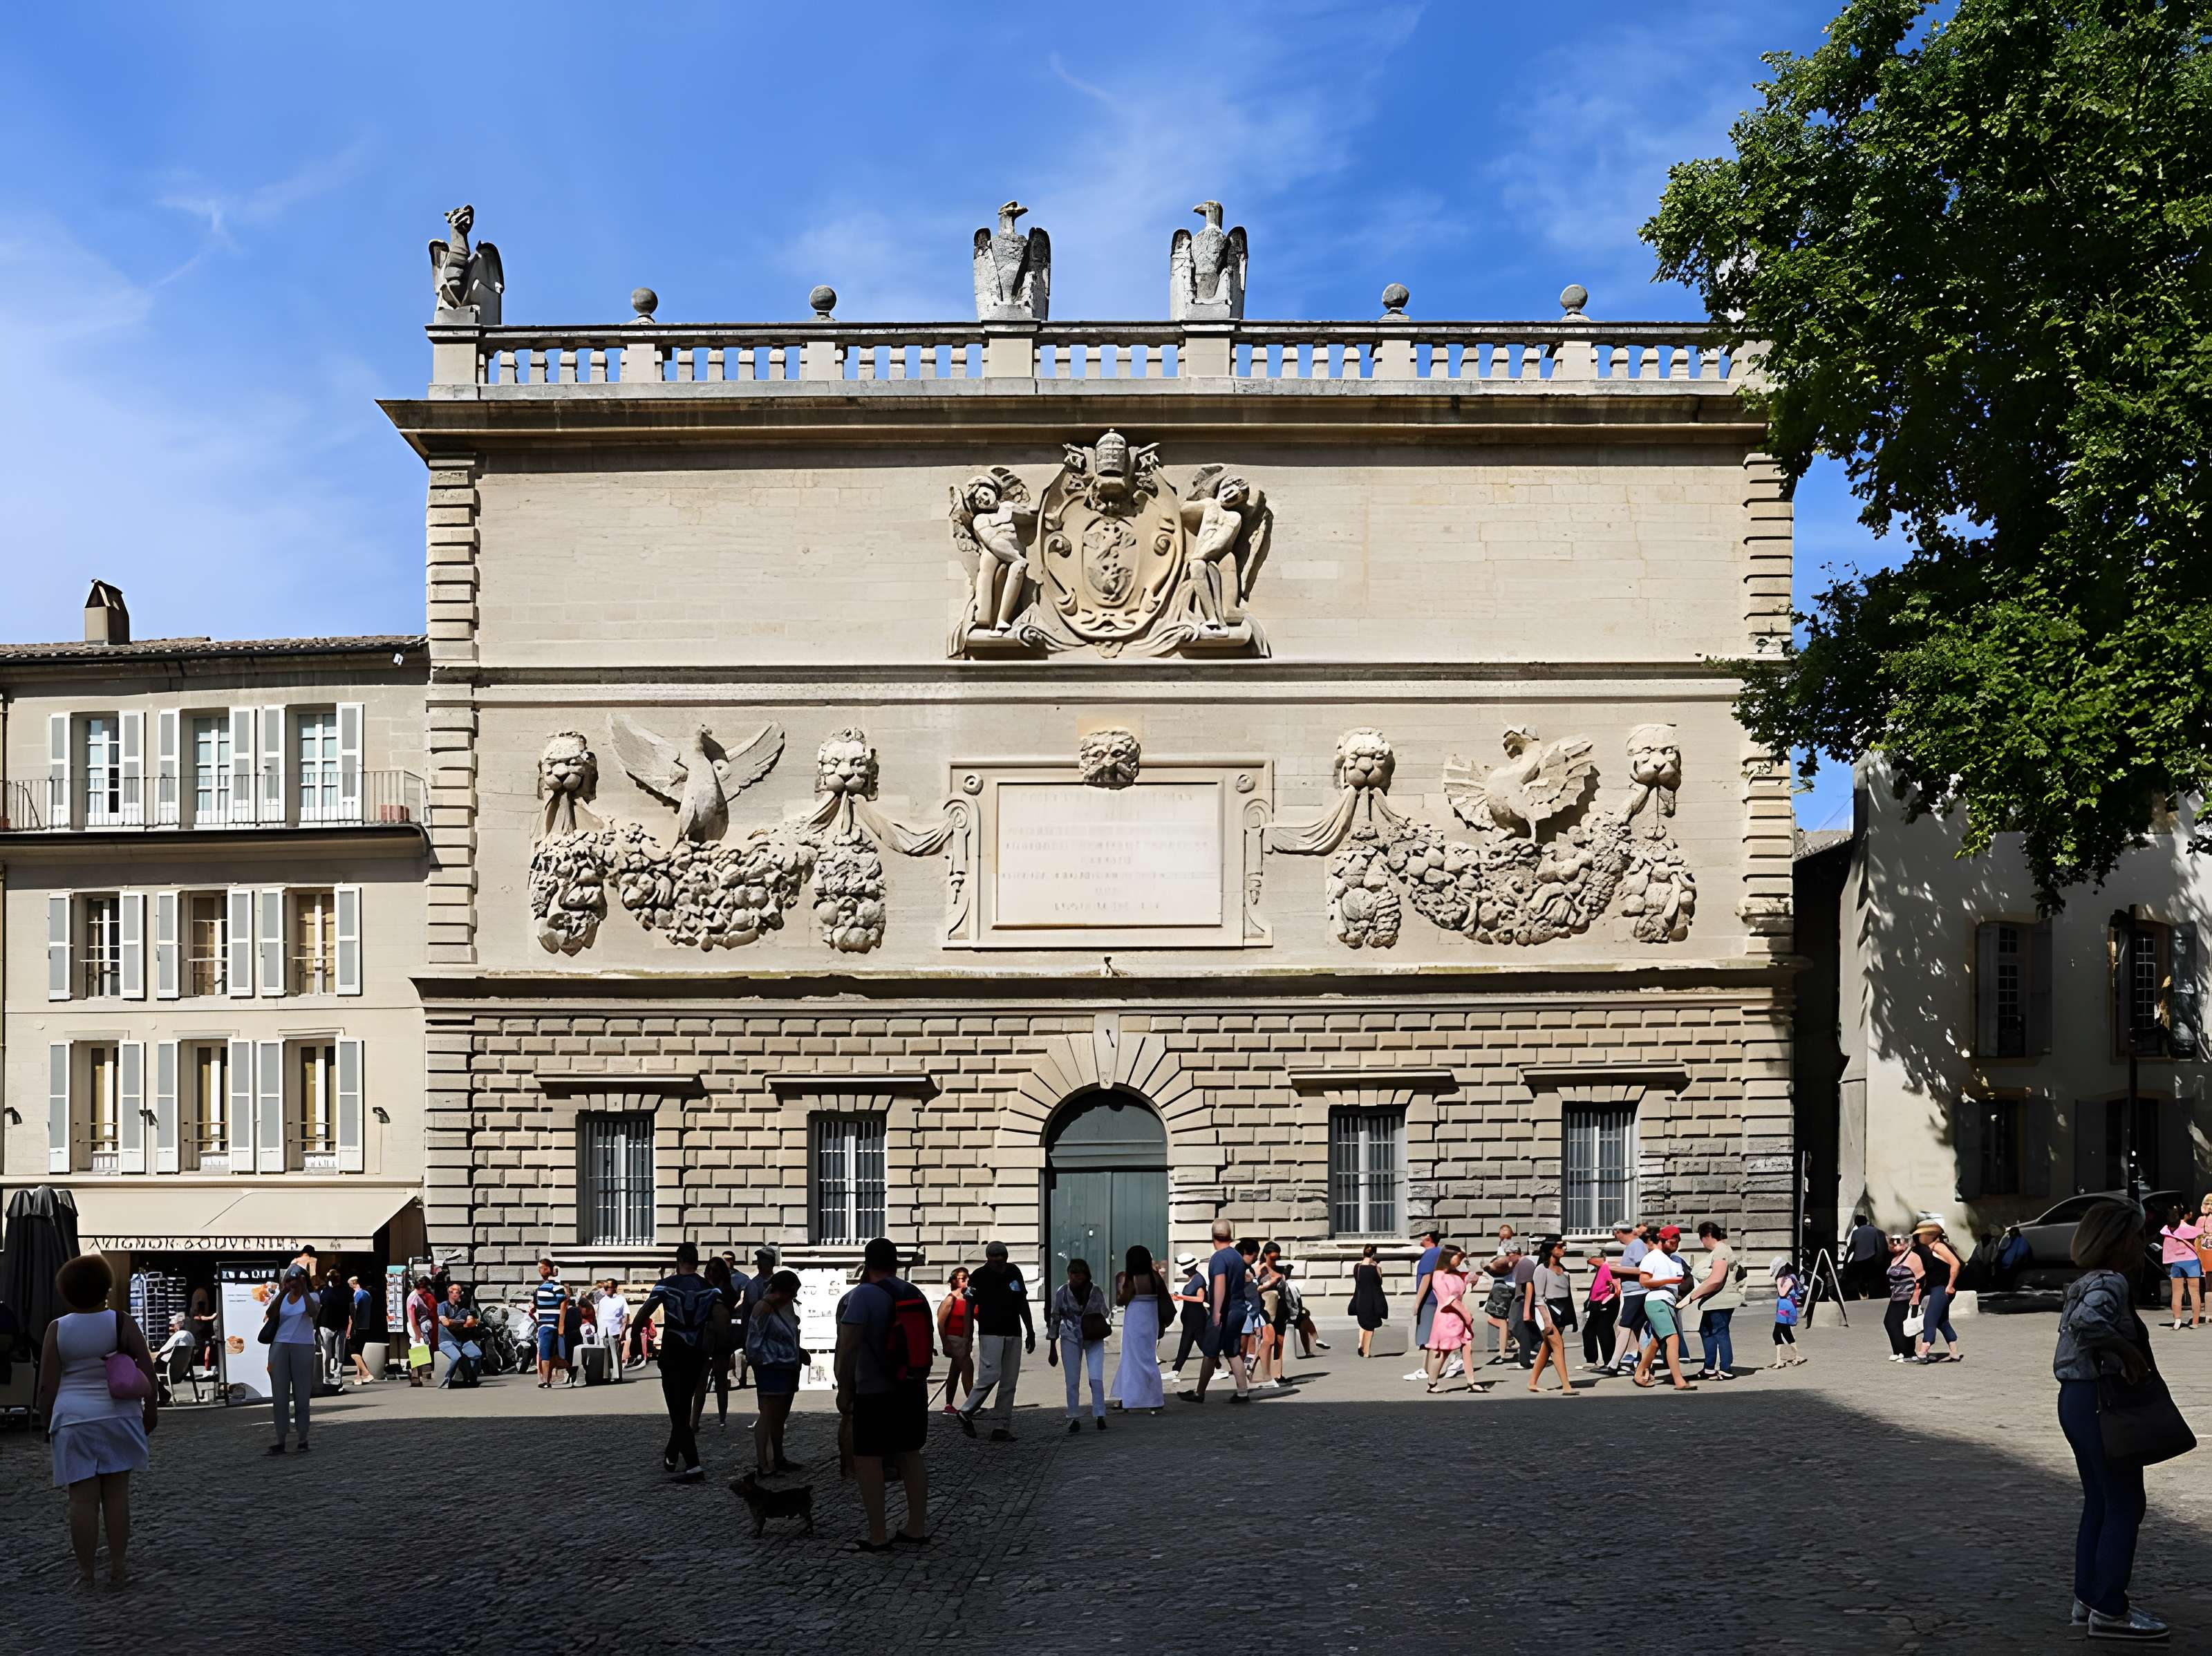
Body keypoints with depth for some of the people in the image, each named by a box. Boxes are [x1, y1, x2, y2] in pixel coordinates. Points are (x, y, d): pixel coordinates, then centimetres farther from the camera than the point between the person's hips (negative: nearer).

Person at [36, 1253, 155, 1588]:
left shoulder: (57, 1329, -2)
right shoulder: (121, 1322, -2)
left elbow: (47, 1385, -1)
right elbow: (147, 1369, -4)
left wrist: (48, 1420, 11)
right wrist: (151, 1409, 6)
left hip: (73, 1420, 0)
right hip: (117, 1418, 0)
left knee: (82, 1498, 1)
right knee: (116, 1494, 6)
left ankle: (86, 1573, 5)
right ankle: (118, 1569, 9)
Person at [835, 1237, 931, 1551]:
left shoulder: (864, 1295, -14)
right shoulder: (915, 1294, 6)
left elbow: (849, 1346, -20)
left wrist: (844, 1389, -13)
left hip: (874, 1393, -7)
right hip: (914, 1391, 7)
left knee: (867, 1459, 0)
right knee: (910, 1455, 15)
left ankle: (878, 1537, -2)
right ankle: (917, 1528, 17)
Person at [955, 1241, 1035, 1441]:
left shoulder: (1014, 1272, 9)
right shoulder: (979, 1277, -5)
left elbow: (1023, 1304, 18)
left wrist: (1030, 1332, 17)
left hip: (1014, 1334, 5)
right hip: (990, 1333, -5)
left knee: (1009, 1383, 1)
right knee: (991, 1375, -17)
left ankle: (1001, 1428, 3)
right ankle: (966, 1413, 1)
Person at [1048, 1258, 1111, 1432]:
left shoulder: (1097, 1291, -9)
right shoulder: (1061, 1292, -10)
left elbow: (1103, 1315, 6)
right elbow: (1054, 1319, -3)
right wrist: (1052, 1349, -2)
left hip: (1094, 1339, 0)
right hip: (1070, 1339, 0)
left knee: (1096, 1379, -9)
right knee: (1072, 1381, 0)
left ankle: (1099, 1416, 2)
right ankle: (1074, 1418, 11)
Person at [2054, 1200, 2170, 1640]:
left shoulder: (2083, 1284, 13)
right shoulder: (2110, 1283, -18)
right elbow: (2086, 1321, -37)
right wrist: (2128, 1352, -27)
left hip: (2075, 1399, 10)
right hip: (2101, 1401, -10)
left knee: (2099, 1504, 17)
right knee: (2125, 1506, 0)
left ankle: (2088, 1600, 22)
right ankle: (2109, 1610, 5)